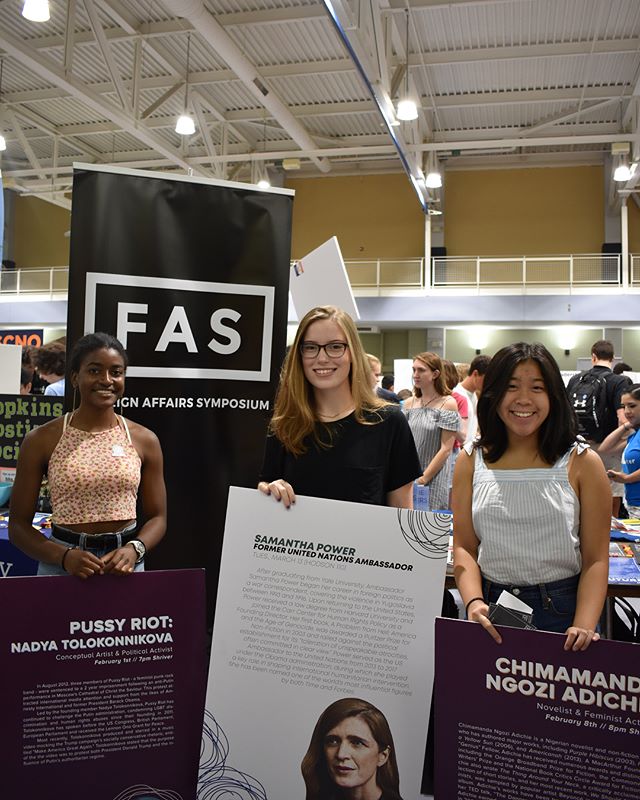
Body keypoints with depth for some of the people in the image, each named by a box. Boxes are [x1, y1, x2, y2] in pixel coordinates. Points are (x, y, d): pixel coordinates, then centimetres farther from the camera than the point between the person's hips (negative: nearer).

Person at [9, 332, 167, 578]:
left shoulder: (145, 440, -1)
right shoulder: (41, 440, -4)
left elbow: (157, 517, 4)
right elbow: (18, 525, -1)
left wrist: (134, 549, -14)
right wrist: (64, 556, -16)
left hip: (124, 564, 1)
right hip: (62, 564, -1)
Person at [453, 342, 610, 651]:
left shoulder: (582, 463, -5)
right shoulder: (471, 460, 1)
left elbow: (596, 559, -5)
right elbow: (464, 546, 0)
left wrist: (583, 627, -17)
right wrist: (474, 601, -15)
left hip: (562, 609, -1)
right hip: (491, 607, 2)